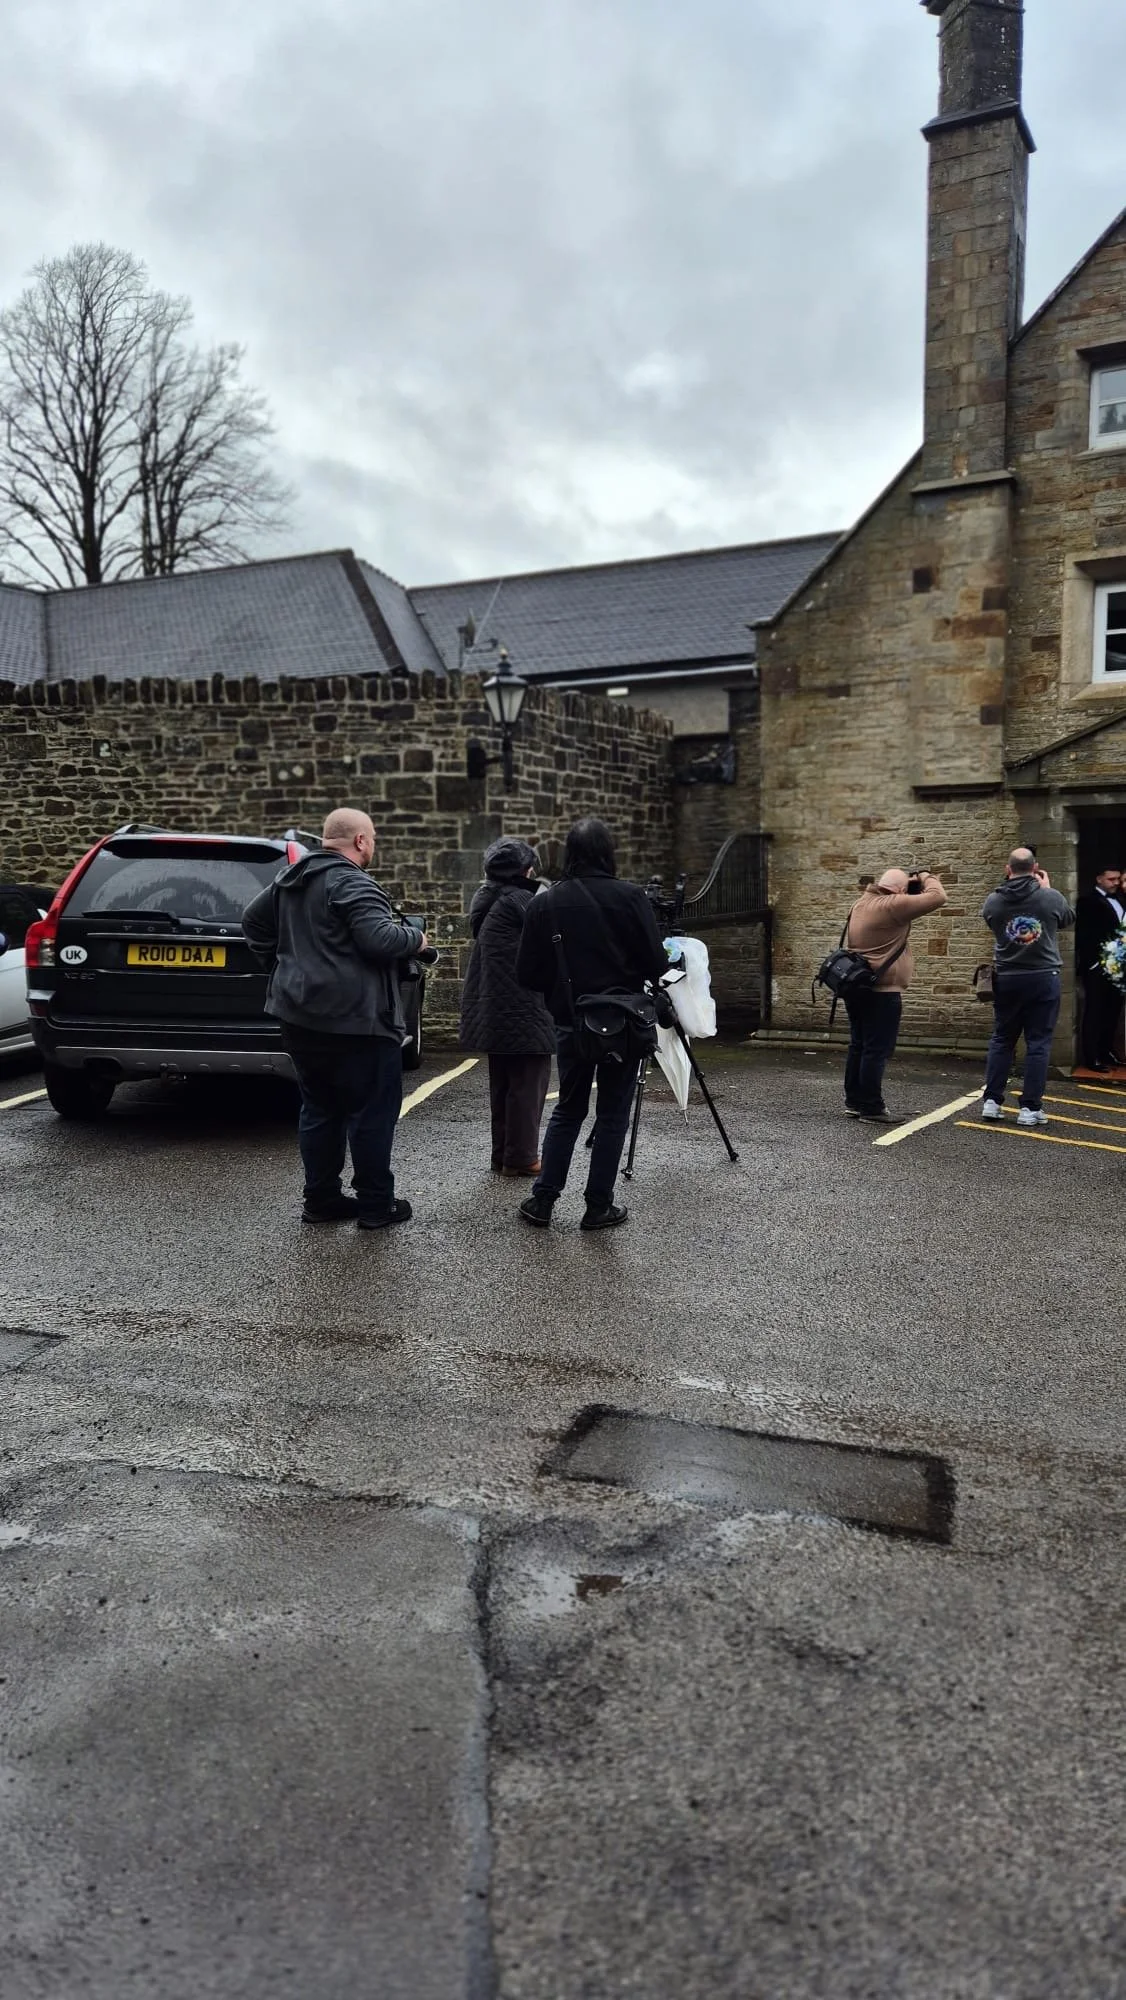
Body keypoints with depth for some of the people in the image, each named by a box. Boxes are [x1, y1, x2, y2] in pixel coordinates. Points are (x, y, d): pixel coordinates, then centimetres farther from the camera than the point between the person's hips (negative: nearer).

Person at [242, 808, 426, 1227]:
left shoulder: (290, 879, 14)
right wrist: (416, 938, -5)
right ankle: (375, 1204, 7)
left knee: (319, 1109, 16)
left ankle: (320, 1199, 20)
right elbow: (379, 939, -24)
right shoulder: (352, 884, -14)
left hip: (299, 1016, 9)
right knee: (372, 1112, 1)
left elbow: (252, 922, 23)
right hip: (354, 1020, -9)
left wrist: (282, 966, 23)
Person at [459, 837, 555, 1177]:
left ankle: (502, 1154, 20)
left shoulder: (486, 900, 13)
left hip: (493, 1009, 9)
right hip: (523, 1009, -9)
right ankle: (520, 1157, 1)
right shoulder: (520, 901, -13)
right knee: (527, 1082, -2)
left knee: (502, 1082, 14)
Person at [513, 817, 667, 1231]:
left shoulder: (544, 904, -2)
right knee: (613, 1113, 7)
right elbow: (656, 964, -11)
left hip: (570, 1022, 3)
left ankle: (542, 1200, 13)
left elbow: (528, 974, -1)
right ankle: (599, 1207, 10)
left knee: (568, 1109, 16)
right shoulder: (630, 897, -11)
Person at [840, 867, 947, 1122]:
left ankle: (853, 1102, 18)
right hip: (881, 990, -9)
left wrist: (911, 884, 17)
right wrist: (926, 877, 6)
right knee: (878, 1050, -5)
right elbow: (936, 898, -14)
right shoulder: (892, 906, -14)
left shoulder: (862, 903, 12)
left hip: (856, 985, 9)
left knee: (858, 1045, 14)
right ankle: (871, 1107, -3)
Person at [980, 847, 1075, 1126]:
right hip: (1043, 977, -2)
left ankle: (992, 1101, 10)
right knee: (1038, 1043, 2)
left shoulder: (993, 901, -5)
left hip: (1007, 979, 2)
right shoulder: (1051, 897, -9)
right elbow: (1069, 919, 12)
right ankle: (1030, 1108, 2)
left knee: (1002, 1040, 12)